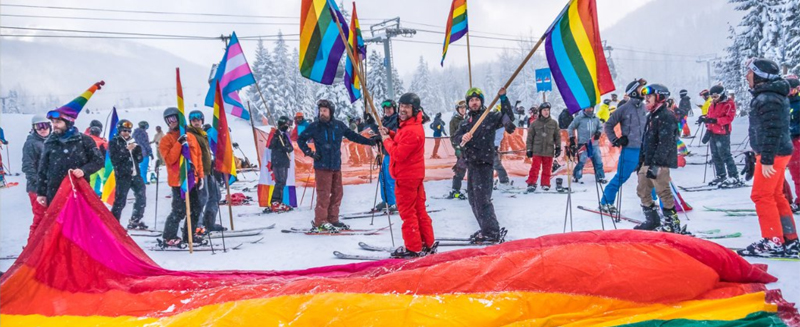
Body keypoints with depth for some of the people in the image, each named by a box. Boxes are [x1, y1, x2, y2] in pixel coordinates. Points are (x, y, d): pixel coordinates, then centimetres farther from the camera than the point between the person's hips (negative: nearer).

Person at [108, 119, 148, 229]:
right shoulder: (113, 142, 0)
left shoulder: (133, 141, 15)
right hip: (122, 176, -5)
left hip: (135, 174, 6)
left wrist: (137, 148, -6)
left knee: (141, 197, 6)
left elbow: (140, 159, 12)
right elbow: (114, 158, -13)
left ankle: (135, 221, 19)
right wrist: (126, 150, -17)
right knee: (120, 201, -7)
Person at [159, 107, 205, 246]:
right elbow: (169, 159, -15)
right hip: (178, 180, -5)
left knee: (196, 208, 11)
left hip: (193, 179, 6)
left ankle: (189, 235, 24)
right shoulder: (166, 140, -1)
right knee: (180, 211, -9)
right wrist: (179, 143, -23)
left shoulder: (190, 137, 11)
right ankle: (169, 237, 4)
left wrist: (200, 175, 11)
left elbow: (198, 156, 14)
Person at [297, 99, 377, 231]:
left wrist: (370, 141, 15)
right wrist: (310, 153, -4)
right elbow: (301, 140, 8)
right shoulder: (314, 126, -2)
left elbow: (353, 136, 16)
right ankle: (320, 223, 1)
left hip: (336, 166, 5)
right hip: (322, 166, -5)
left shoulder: (339, 125, 6)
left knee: (337, 193, 8)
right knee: (324, 194, -6)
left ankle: (332, 220, 19)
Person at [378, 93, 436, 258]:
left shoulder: (411, 131, -23)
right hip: (415, 175, 10)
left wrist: (386, 140, -11)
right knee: (419, 210, 16)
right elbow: (401, 141, 19)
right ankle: (427, 244, 24)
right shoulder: (409, 126, 10)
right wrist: (389, 134, 3)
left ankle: (413, 248, 6)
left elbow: (398, 154, -26)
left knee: (407, 212, -1)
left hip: (406, 177, -10)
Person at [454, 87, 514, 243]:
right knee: (473, 199, 12)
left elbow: (509, 118, -16)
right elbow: (457, 136, 6)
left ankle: (492, 232, -8)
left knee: (482, 199, -14)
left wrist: (503, 98, -24)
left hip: (484, 162, -8)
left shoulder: (490, 116, -1)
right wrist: (463, 137, -17)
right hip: (471, 163, 8)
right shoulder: (466, 122, 17)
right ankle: (486, 230, 22)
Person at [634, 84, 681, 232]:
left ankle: (672, 223, 2)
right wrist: (641, 161, 22)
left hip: (660, 163, -10)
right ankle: (652, 220, 22)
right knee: (642, 190, 12)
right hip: (648, 162, 10)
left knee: (663, 192, -8)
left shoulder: (666, 117, -12)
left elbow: (665, 144, -19)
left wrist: (656, 164, -24)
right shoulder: (651, 116, 19)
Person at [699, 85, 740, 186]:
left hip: (723, 134, -8)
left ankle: (734, 177, -6)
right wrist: (704, 118, -4)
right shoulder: (712, 105, 15)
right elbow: (709, 116, 19)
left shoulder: (729, 104, -9)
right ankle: (721, 176, 23)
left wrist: (715, 120, -26)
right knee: (715, 156, 13)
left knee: (725, 155, -10)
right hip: (712, 133, 8)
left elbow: (729, 118, -17)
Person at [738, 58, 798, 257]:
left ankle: (773, 242, -1)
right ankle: (789, 240, 20)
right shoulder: (775, 95, 14)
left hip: (773, 154, -10)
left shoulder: (766, 99, -19)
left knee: (762, 196, -5)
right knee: (775, 196, 15)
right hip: (779, 152, 10)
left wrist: (766, 159, -24)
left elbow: (771, 131, -24)